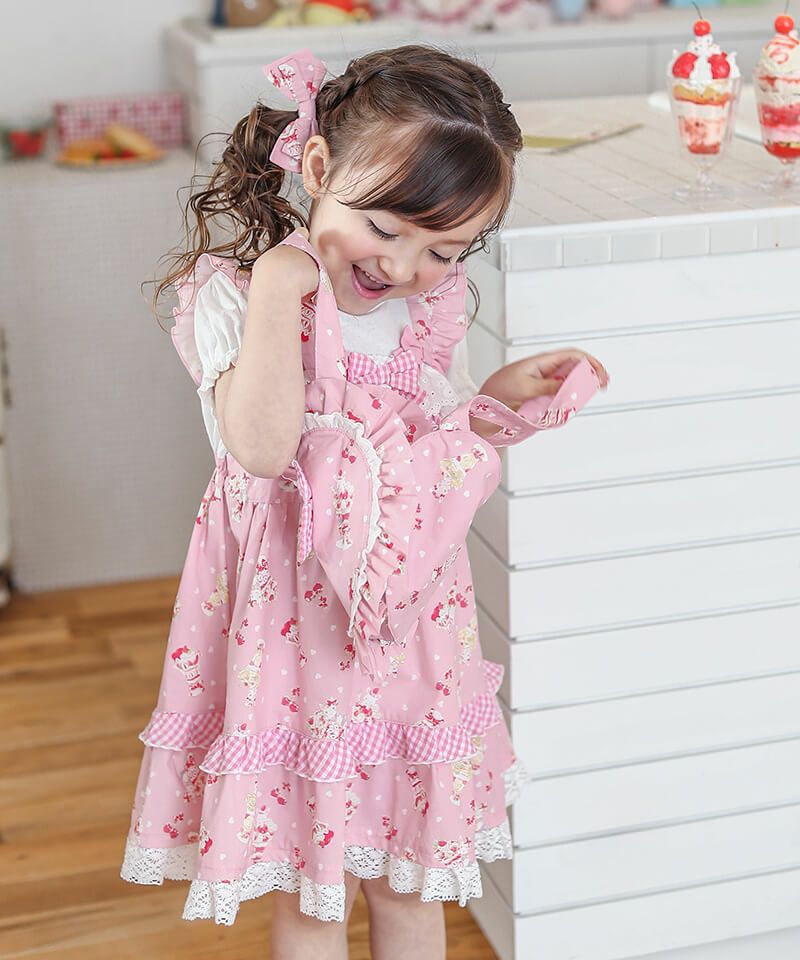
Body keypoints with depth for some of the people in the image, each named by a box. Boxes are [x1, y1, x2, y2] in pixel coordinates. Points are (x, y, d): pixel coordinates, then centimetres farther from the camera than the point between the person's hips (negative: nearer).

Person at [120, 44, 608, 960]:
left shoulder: (432, 305, -1)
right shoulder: (233, 293, -17)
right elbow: (263, 449, -34)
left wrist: (502, 396, -5)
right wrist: (277, 282, -33)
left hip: (407, 625, 5)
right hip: (292, 626, -4)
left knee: (409, 883, 19)